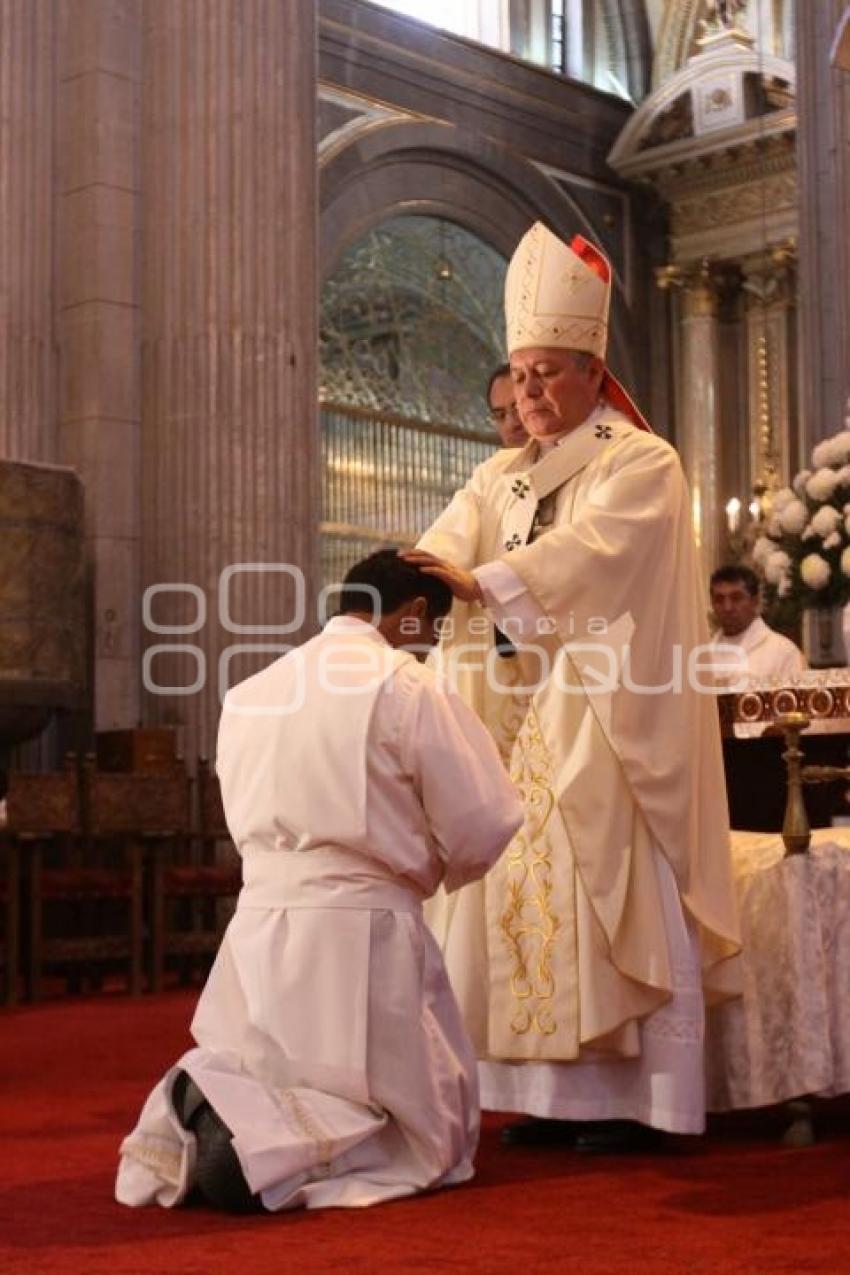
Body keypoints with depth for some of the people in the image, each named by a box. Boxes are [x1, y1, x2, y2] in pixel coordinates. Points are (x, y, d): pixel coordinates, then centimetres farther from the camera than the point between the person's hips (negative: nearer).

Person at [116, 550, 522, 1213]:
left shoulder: (248, 693, 10)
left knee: (265, 1087, 24)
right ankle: (259, 1149, -17)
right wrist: (431, 867, 17)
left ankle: (204, 1106, -9)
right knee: (426, 1130, 8)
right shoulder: (409, 687, -8)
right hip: (363, 932, -6)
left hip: (260, 927, 6)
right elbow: (483, 828, -7)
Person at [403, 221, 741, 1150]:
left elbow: (587, 550, -21)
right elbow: (446, 547, -1)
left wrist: (481, 583, -33)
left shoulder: (640, 464, -3)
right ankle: (556, 1091, 9)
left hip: (606, 724, -6)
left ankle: (629, 1096, 0)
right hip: (518, 725, 6)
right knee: (524, 894, 3)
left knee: (611, 899, -6)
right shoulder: (501, 478, 16)